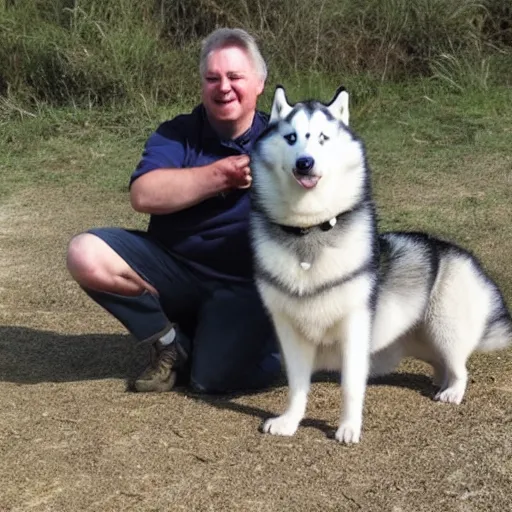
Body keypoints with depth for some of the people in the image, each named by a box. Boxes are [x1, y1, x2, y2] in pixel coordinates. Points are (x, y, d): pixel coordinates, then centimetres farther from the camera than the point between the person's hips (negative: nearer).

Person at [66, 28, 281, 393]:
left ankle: (257, 335, 14)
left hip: (242, 281, -2)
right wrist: (224, 172, -21)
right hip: (172, 266, 2)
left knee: (216, 379, -24)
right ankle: (169, 342, -1)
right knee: (86, 254, -21)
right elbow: (144, 195, -17)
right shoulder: (177, 134, 1)